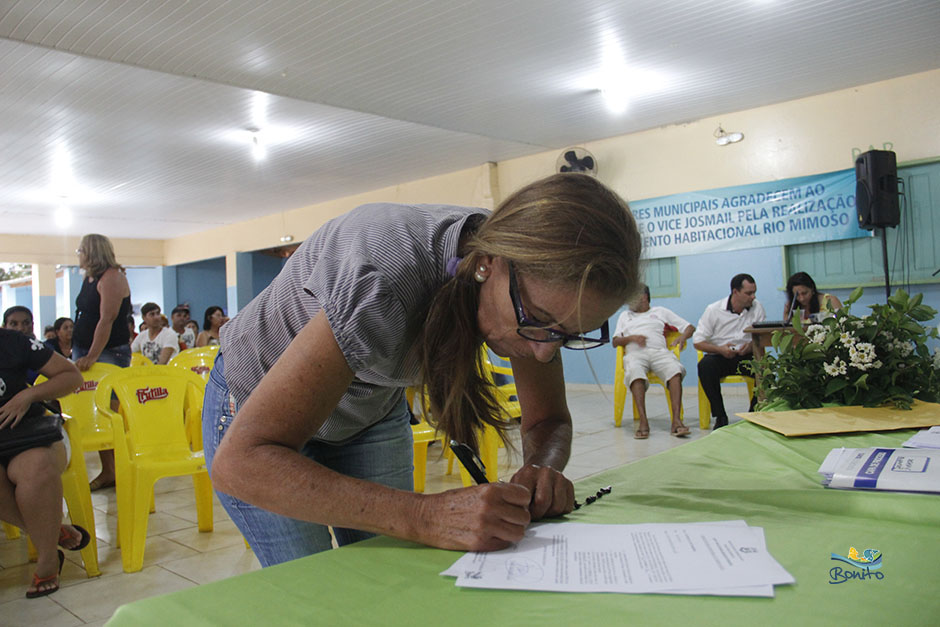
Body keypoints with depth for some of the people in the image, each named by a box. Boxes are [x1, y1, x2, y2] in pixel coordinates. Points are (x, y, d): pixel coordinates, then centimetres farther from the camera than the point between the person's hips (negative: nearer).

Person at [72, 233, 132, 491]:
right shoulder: (89, 278, 16)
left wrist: (92, 356, -24)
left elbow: (107, 319, -19)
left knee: (112, 410, -9)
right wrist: (80, 353, 13)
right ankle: (107, 471, 10)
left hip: (110, 352, -9)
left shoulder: (112, 277, -11)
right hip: (84, 350, 9)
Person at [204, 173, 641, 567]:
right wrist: (425, 517, -50)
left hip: (371, 411, 5)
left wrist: (543, 469, -32)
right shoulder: (385, 280, -42)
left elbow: (549, 420, -9)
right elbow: (239, 461, -41)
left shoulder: (536, 285, -22)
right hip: (257, 408, -4)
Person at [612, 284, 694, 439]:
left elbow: (690, 327, 22)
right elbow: (615, 342, 20)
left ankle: (676, 421, -42)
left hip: (659, 351, 0)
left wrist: (682, 337, -2)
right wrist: (632, 337, -1)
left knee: (675, 369, -36)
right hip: (635, 352, 0)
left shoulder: (661, 312, 27)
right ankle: (643, 422, -46)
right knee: (634, 371, -39)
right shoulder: (625, 316, 32)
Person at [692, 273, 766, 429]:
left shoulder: (757, 308, 4)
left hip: (746, 357, 2)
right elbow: (697, 342, -5)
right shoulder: (713, 310, -5)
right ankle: (720, 416, -24)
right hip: (719, 357, -1)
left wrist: (752, 345, -18)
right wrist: (720, 349, -20)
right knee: (705, 365, -35)